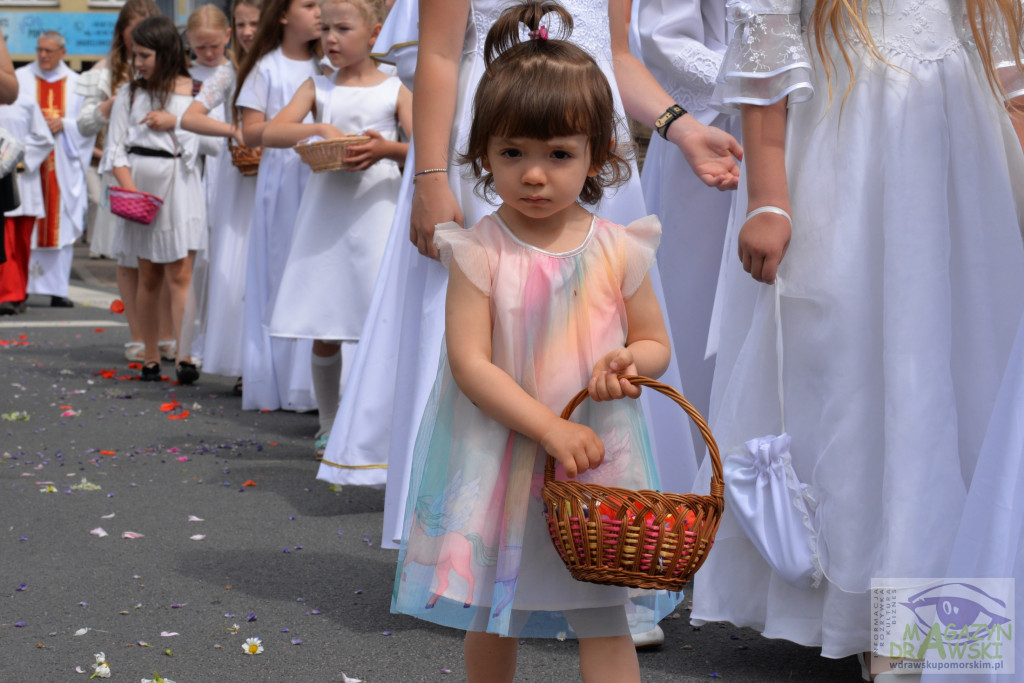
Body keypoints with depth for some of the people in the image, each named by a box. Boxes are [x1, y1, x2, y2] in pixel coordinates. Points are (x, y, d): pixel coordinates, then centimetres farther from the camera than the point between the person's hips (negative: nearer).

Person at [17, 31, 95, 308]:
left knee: (61, 225, 1)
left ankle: (57, 290, 6)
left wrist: (63, 124, -11)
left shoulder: (76, 84, 10)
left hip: (64, 168, 2)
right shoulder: (20, 78, 6)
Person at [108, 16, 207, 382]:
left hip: (181, 186, -2)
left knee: (180, 274, -8)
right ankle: (150, 358, 13)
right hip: (142, 186, 2)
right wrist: (130, 189, -11)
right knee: (149, 276, 6)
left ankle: (184, 358, -14)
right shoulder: (130, 93, 8)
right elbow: (117, 149, 2)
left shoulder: (197, 91, 3)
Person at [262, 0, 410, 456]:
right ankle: (328, 425, 18)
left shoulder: (394, 90, 5)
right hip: (325, 213, 2)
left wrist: (386, 149, -23)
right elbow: (271, 132, -2)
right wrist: (320, 129, -18)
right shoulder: (318, 88, 10)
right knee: (324, 330, 5)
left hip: (375, 211, -2)